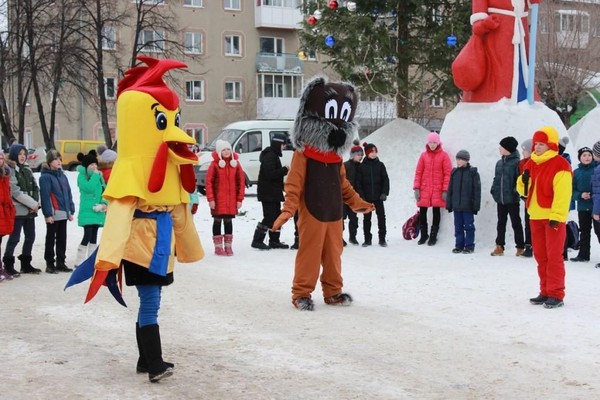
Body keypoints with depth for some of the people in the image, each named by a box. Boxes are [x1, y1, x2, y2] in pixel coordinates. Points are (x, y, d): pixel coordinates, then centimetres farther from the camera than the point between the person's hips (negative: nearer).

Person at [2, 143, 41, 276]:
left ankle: (26, 264, 21)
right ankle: (8, 264, 5)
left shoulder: (27, 170, 15)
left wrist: (36, 203, -6)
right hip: (17, 210, -7)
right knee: (14, 238, -4)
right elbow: (16, 192, -16)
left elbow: (35, 188, 12)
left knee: (30, 237, 10)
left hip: (30, 210, 7)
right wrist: (33, 204, -14)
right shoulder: (10, 170, -8)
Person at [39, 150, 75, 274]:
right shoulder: (45, 177, -8)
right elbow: (45, 196, -13)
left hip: (63, 213, 7)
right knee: (51, 238, 3)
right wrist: (48, 213, -18)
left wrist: (71, 210, 11)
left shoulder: (63, 176, 14)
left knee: (62, 239, 11)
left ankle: (61, 262, 18)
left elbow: (68, 194, 16)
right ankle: (50, 264, 9)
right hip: (53, 214, -7)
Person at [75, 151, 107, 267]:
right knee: (87, 236, -12)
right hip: (87, 212, -6)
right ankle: (79, 263, -6)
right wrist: (95, 175, -13)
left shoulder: (99, 176, 12)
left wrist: (104, 203, -6)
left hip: (98, 212, 6)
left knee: (94, 237, 11)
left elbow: (104, 191, 11)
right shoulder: (82, 175, -5)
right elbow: (88, 188, -22)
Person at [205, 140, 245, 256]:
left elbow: (241, 181, 5)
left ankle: (228, 246, 19)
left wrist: (240, 199, 1)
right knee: (217, 221, 4)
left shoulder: (235, 163, 4)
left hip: (232, 199, 3)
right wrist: (210, 199, -11)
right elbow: (209, 182, -6)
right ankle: (218, 246, 12)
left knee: (229, 221, 10)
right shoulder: (215, 164, -5)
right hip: (218, 199, -3)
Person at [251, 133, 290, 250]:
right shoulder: (270, 156, -16)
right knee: (269, 217, -10)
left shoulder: (273, 155, 17)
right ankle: (257, 240, -5)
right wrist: (285, 170, -16)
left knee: (276, 216, 13)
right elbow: (271, 173, -25)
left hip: (274, 193, 11)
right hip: (268, 193, -11)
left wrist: (282, 186, 15)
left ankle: (274, 240, 19)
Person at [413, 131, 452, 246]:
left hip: (438, 190, -2)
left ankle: (433, 236, 14)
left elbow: (447, 173, -4)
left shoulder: (444, 155, -1)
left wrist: (445, 190, -9)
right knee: (422, 212, 5)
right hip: (424, 189, 3)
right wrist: (416, 188, -1)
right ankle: (423, 235, 19)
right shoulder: (423, 155, 6)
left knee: (436, 211, 4)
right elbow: (418, 172, 6)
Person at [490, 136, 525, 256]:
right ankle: (499, 246, 17)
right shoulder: (499, 163, 11)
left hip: (512, 199, -7)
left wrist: (516, 191, -19)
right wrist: (494, 190, 5)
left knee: (516, 223, 3)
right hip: (500, 199, 7)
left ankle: (520, 247, 11)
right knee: (501, 223, 11)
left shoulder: (516, 162, -10)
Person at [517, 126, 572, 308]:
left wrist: (556, 216, -23)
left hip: (553, 217, -7)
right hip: (536, 217, 7)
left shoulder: (560, 165, -11)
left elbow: (563, 193, -17)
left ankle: (556, 295, 0)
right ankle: (545, 292, 20)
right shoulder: (531, 164, 12)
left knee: (554, 257, -5)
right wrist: (523, 181, -5)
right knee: (541, 256, 12)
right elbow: (524, 190, 18)